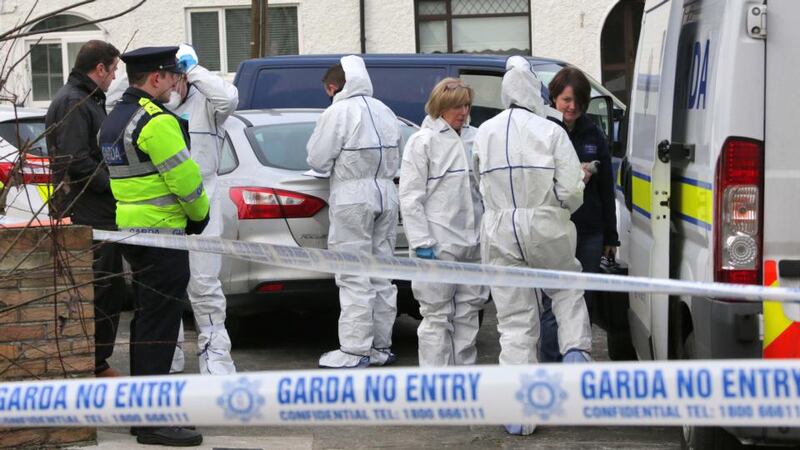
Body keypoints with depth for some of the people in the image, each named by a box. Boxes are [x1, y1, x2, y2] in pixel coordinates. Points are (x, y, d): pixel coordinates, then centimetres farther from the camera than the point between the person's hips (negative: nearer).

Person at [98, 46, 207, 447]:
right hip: (161, 234, -10)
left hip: (131, 229, 10)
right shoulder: (157, 121, -16)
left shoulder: (115, 119, 15)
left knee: (147, 320, 17)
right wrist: (200, 215, 1)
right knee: (158, 326, -8)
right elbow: (185, 177, -17)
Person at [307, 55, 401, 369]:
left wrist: (337, 163, 13)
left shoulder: (339, 112, -11)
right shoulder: (385, 111, 11)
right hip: (385, 194, 7)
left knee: (354, 277, -5)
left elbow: (317, 160, -8)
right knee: (382, 276, 11)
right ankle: (381, 346, 16)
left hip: (352, 197, -7)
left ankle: (355, 351, -5)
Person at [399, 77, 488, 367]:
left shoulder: (474, 138, 11)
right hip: (439, 243, -6)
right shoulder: (423, 141, -4)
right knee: (437, 315, -1)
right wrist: (421, 242, -14)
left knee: (469, 311, 11)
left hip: (472, 241, 6)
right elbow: (410, 196, -8)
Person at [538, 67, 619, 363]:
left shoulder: (593, 135, 10)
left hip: (589, 234, 4)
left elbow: (606, 189, 13)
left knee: (583, 305, 10)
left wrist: (610, 237, 11)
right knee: (554, 306, -6)